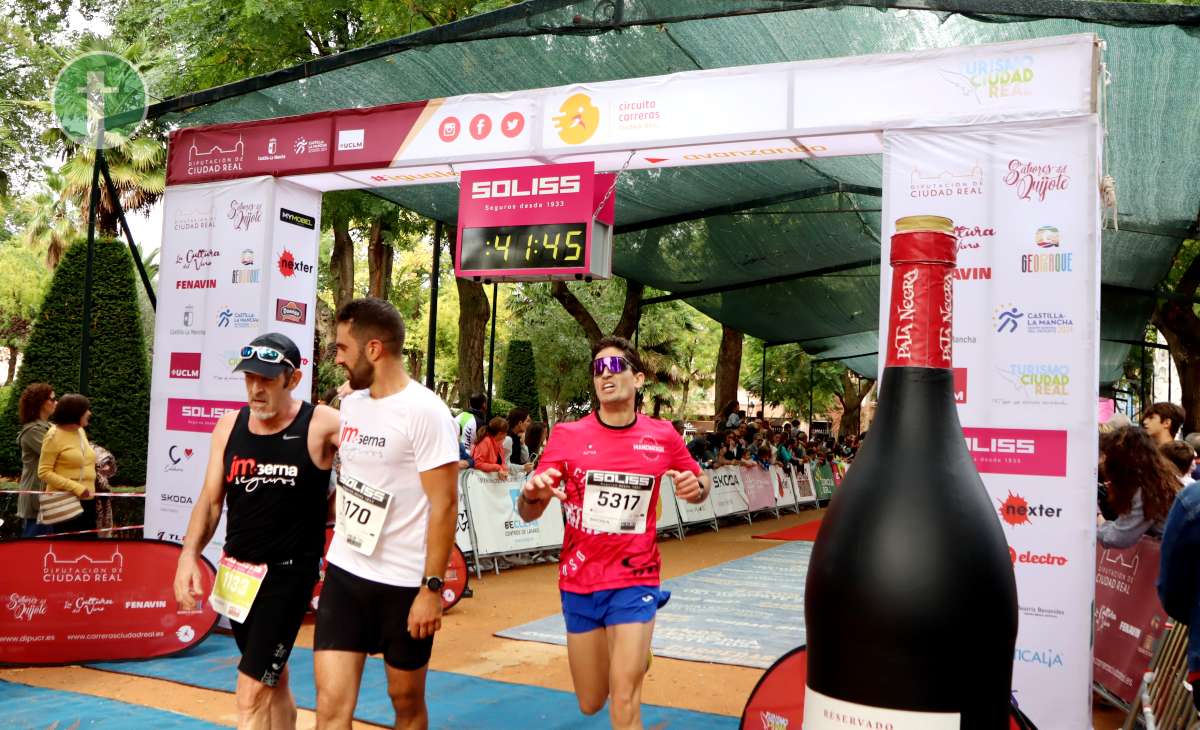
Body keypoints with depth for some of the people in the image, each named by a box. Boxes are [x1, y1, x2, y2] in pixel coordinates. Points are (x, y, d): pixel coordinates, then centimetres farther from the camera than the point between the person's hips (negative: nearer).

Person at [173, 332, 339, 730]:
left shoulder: (321, 424, -13)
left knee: (252, 696, -8)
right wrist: (189, 554, -4)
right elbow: (210, 499, 6)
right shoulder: (229, 426, 2)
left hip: (289, 572, -5)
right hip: (237, 569, 6)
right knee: (273, 681, 21)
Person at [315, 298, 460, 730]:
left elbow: (444, 504, -16)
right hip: (343, 572, 5)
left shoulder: (424, 411, -14)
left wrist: (432, 588, -17)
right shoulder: (349, 405, 7)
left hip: (405, 582, -5)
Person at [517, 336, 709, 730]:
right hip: (578, 583, 2)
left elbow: (699, 484, 12)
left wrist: (696, 486, -12)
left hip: (635, 581, -1)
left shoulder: (663, 436, -5)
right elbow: (528, 513, -6)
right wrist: (533, 493, -30)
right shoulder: (568, 435, -8)